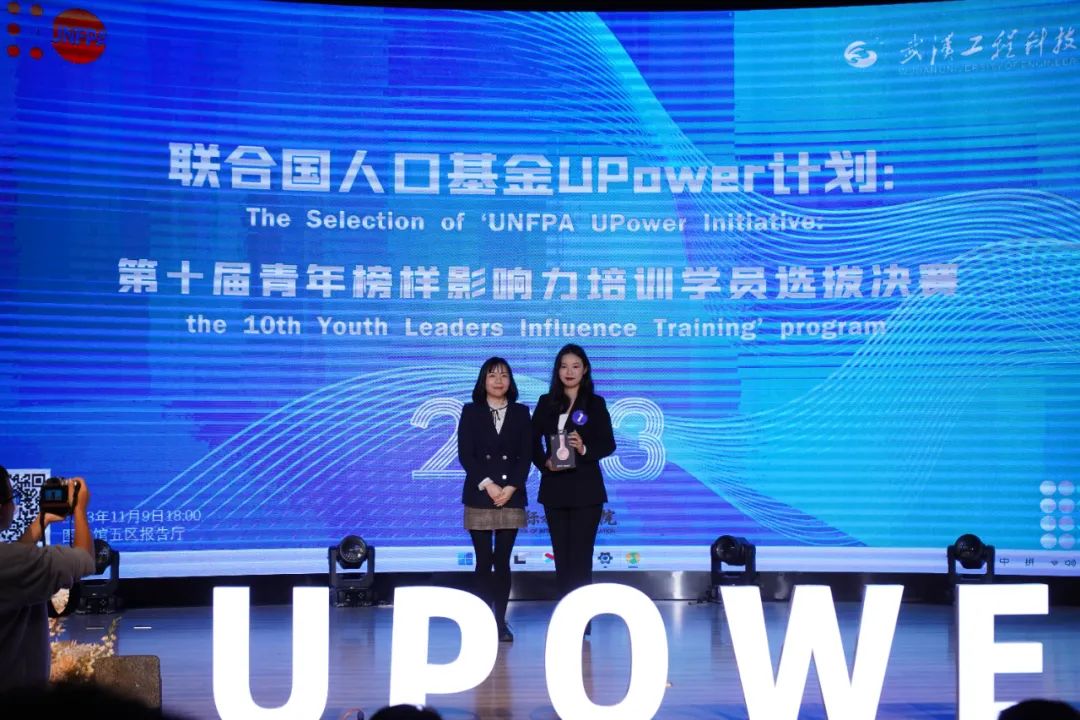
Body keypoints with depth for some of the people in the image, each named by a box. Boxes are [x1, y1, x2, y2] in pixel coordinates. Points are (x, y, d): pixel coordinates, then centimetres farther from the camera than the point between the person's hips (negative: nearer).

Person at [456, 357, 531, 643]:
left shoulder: (520, 412, 9)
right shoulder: (471, 412, 5)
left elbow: (526, 455, 4)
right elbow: (465, 454, -2)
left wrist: (511, 487, -9)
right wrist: (488, 485, -13)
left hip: (511, 497, 1)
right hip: (479, 496, -1)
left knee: (503, 560, 1)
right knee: (484, 560, 0)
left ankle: (501, 620, 6)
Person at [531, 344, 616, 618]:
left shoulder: (595, 403, 2)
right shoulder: (546, 403, 10)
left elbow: (608, 444, -3)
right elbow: (533, 441, 7)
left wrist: (584, 449, -20)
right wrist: (544, 462, -10)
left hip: (585, 489, -3)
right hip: (555, 488, 3)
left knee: (580, 555, -5)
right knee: (561, 555, 7)